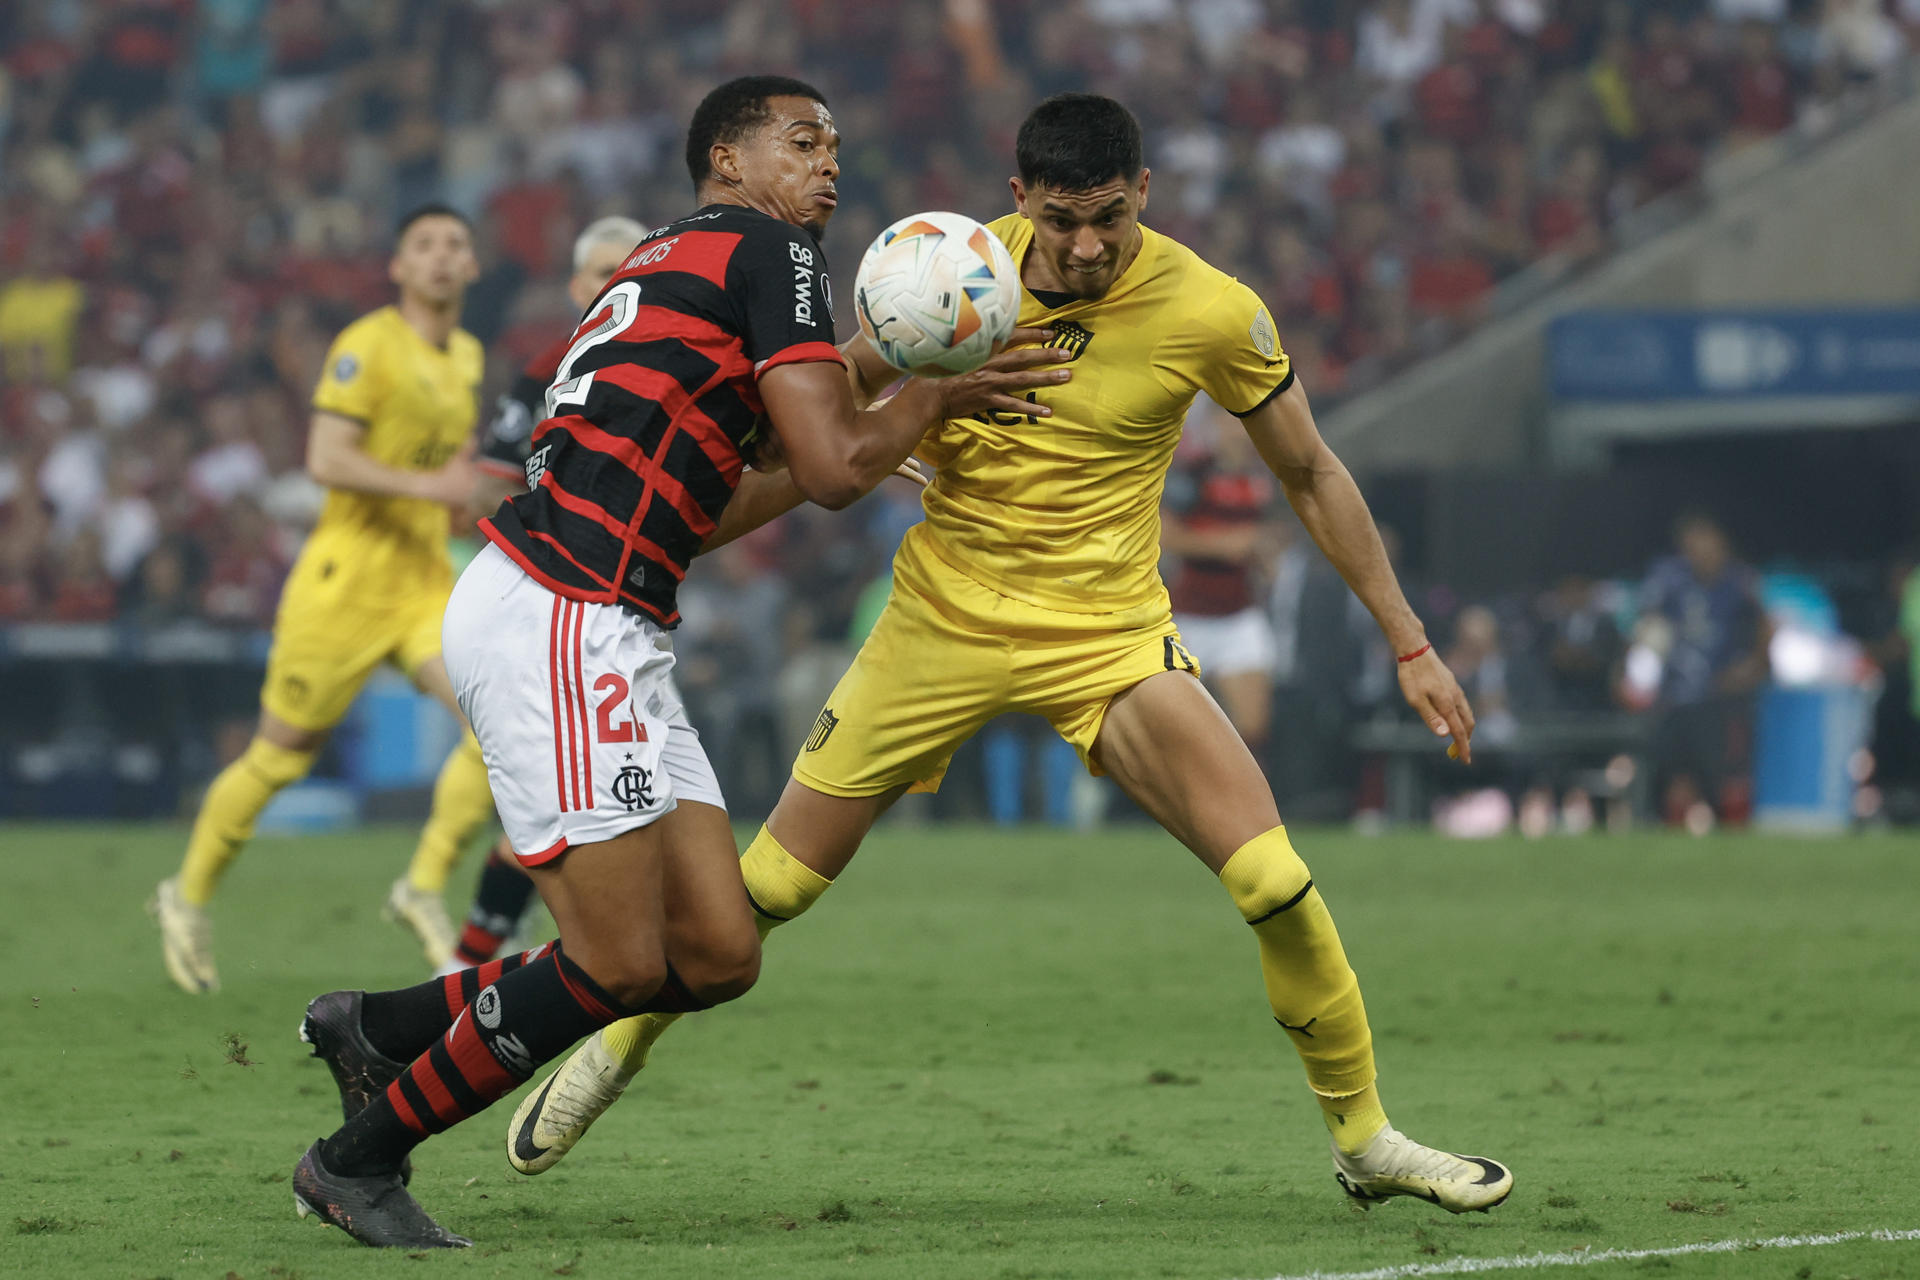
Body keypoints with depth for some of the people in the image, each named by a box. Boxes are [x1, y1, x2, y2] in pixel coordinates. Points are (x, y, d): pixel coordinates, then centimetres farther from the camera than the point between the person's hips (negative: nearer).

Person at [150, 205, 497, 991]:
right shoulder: (367, 345, -12)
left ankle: (425, 888, -4)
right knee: (281, 756, 4)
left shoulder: (467, 357, 12)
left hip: (427, 581, 6)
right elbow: (326, 459, -21)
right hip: (347, 580, -6)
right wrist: (427, 485, -28)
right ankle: (188, 897, 24)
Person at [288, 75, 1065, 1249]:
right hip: (555, 619, -10)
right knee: (618, 961, -9)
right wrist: (930, 396, 5)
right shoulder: (768, 252, -3)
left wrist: (851, 441, 31)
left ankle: (380, 1027, 16)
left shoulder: (665, 264, 26)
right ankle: (359, 1160, 3)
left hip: (609, 641, 10)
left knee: (716, 955, 5)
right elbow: (835, 468, -11)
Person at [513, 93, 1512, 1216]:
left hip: (1107, 637, -1)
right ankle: (620, 1046, 28)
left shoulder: (1211, 312, -13)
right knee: (775, 882, 1)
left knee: (1273, 880, -16)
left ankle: (1364, 1137, 3)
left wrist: (1411, 645, 2)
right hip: (943, 618, 1)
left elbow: (1311, 475, 1)